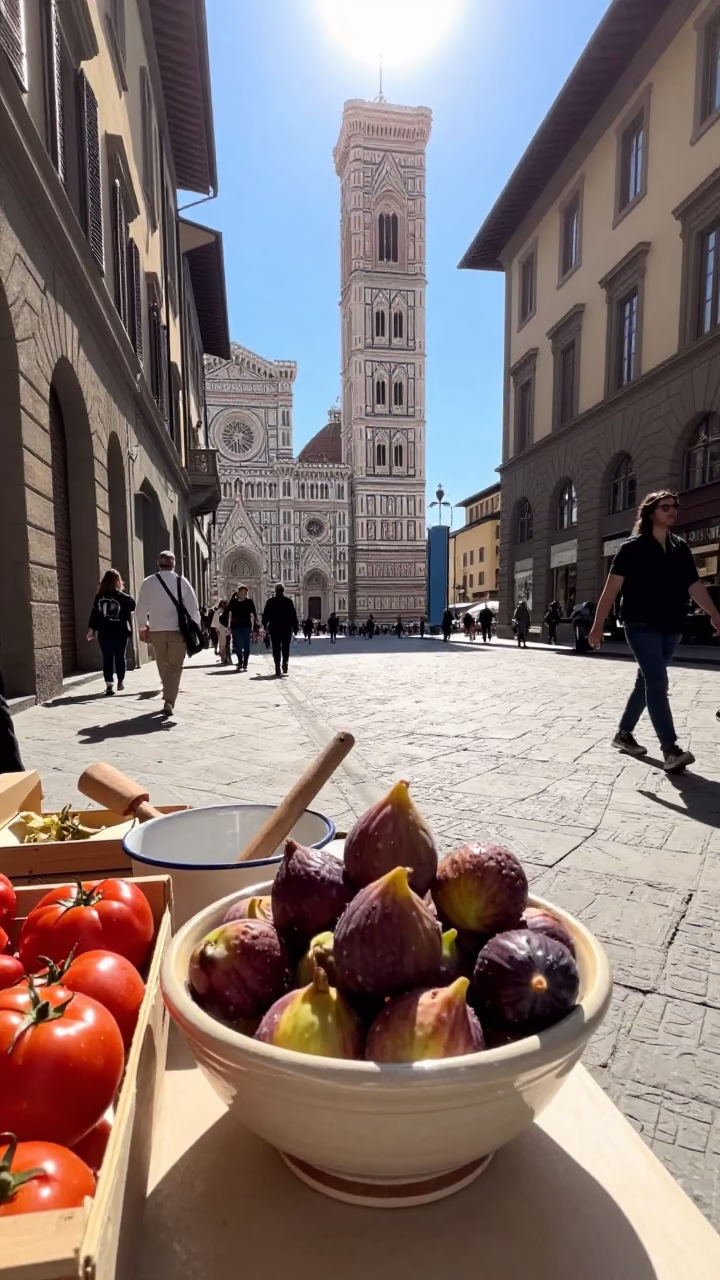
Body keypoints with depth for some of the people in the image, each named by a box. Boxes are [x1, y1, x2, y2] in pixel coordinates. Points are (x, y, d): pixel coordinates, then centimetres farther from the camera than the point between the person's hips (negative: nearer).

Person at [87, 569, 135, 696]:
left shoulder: (99, 597, 2)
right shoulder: (122, 596, -6)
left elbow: (94, 613, 3)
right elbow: (133, 607, 0)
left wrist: (91, 629, 7)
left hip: (104, 632, 2)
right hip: (120, 632, -2)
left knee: (107, 658, 2)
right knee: (120, 657, 12)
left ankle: (109, 686, -6)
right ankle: (120, 682, 21)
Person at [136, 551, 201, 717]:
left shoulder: (148, 582, 1)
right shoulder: (181, 581, -3)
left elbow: (141, 608, 5)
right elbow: (192, 607, -4)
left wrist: (143, 628, 16)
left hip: (156, 630, 2)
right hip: (177, 630, -2)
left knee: (163, 666, 18)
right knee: (175, 667, 3)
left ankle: (168, 698, 28)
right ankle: (169, 702, -8)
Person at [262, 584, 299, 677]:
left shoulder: (270, 602, -1)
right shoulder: (288, 601, -3)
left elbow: (265, 615, 2)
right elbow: (294, 616, -3)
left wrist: (265, 625, 17)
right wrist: (295, 628, 3)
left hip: (274, 629, 0)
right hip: (287, 629, 0)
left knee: (276, 649, 4)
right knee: (285, 648, 10)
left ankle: (277, 668, -2)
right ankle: (285, 664, -6)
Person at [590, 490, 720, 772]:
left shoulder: (681, 549, 12)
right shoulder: (633, 547, -3)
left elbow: (695, 586, 9)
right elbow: (612, 587, -7)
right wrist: (599, 624, -12)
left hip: (671, 628, 6)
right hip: (641, 625, -6)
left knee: (647, 681, 12)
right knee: (657, 682, -14)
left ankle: (623, 734, 26)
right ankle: (670, 750, -16)